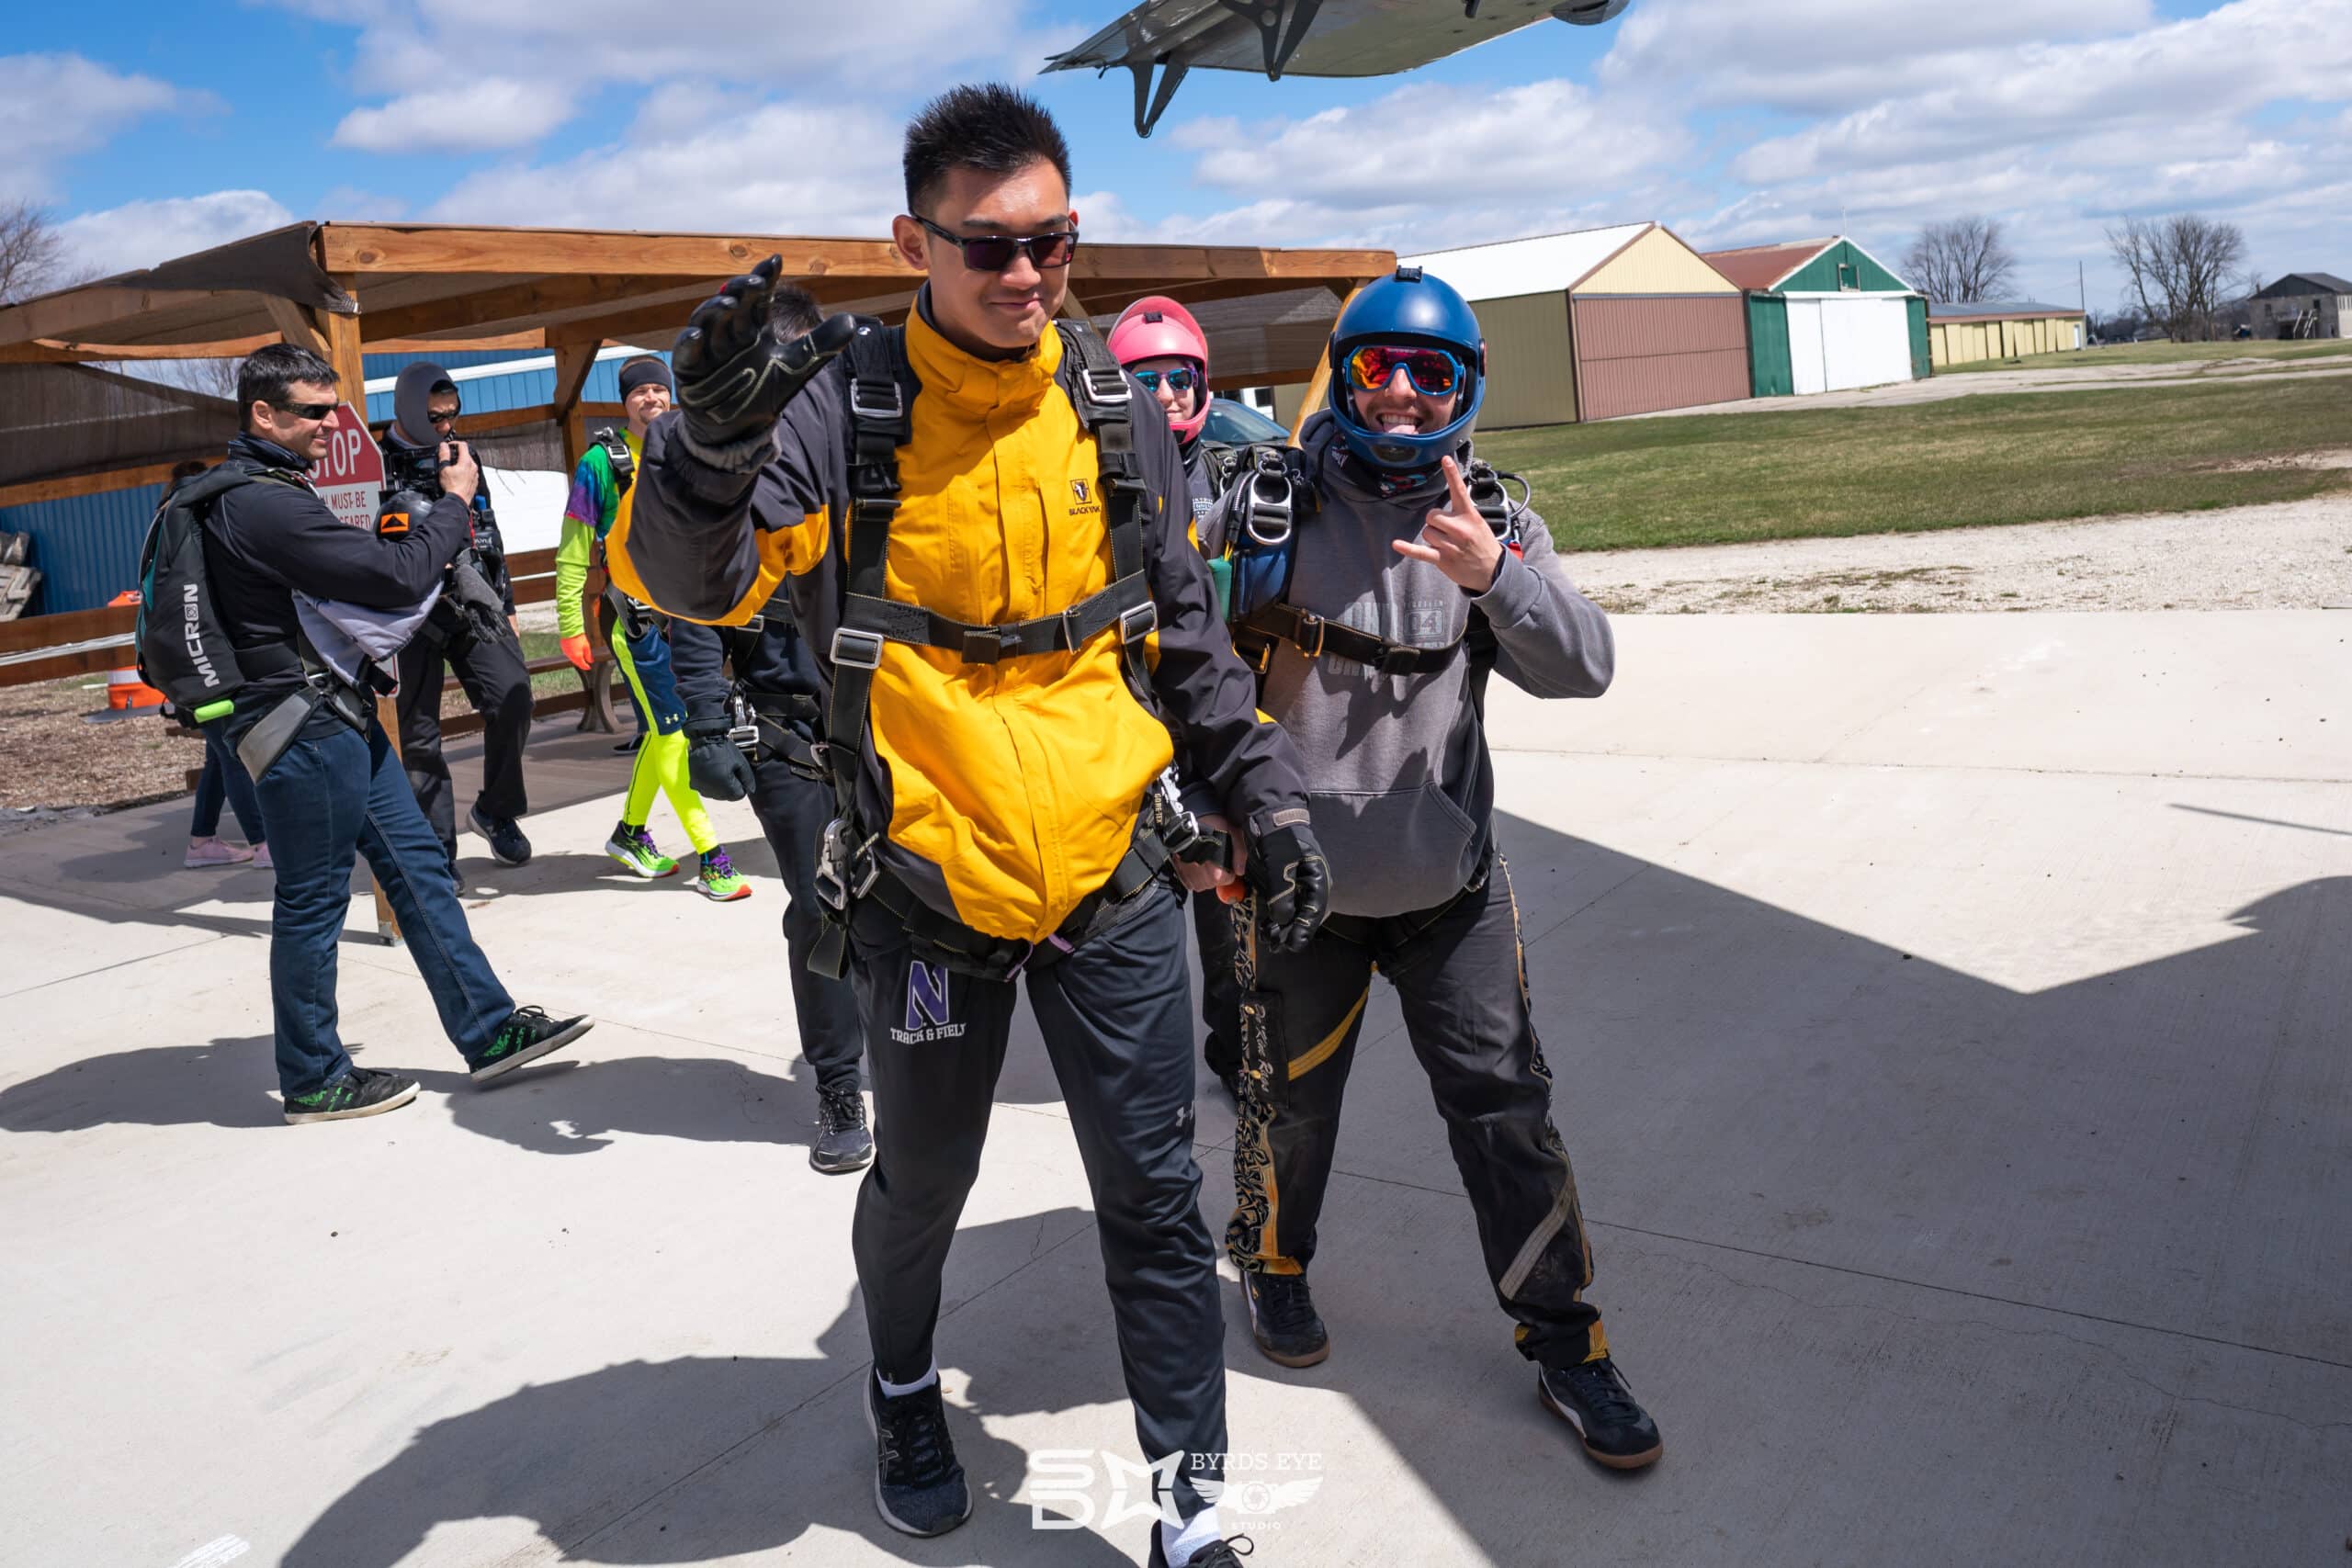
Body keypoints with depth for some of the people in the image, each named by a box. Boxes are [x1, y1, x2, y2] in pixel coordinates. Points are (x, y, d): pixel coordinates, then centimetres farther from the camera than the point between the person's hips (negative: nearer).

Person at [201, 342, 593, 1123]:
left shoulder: (258, 490, 15)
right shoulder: (264, 505, -20)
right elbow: (401, 577, -22)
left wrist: (391, 539, 3)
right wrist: (453, 501, -7)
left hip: (339, 717, 11)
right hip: (303, 729, -10)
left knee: (417, 864, 11)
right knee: (313, 901, 1)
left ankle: (487, 1030, 17)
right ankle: (313, 1081, 16)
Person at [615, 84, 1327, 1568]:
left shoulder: (1118, 411, 2)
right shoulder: (843, 403, -9)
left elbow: (1189, 635, 12)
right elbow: (690, 580, -20)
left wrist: (1268, 794, 7)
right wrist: (713, 438, -40)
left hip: (1110, 880, 2)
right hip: (928, 887, -2)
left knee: (1155, 1196, 6)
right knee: (923, 1184, 18)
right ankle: (905, 1388, 48)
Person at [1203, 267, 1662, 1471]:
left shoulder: (1495, 520, -2)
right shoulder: (1267, 504, -7)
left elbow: (1583, 667, -15)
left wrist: (1490, 575, -32)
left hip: (1448, 875, 1)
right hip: (1295, 873, -1)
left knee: (1505, 1107, 6)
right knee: (1289, 1098, 15)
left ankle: (1561, 1339, 23)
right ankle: (1272, 1262, 44)